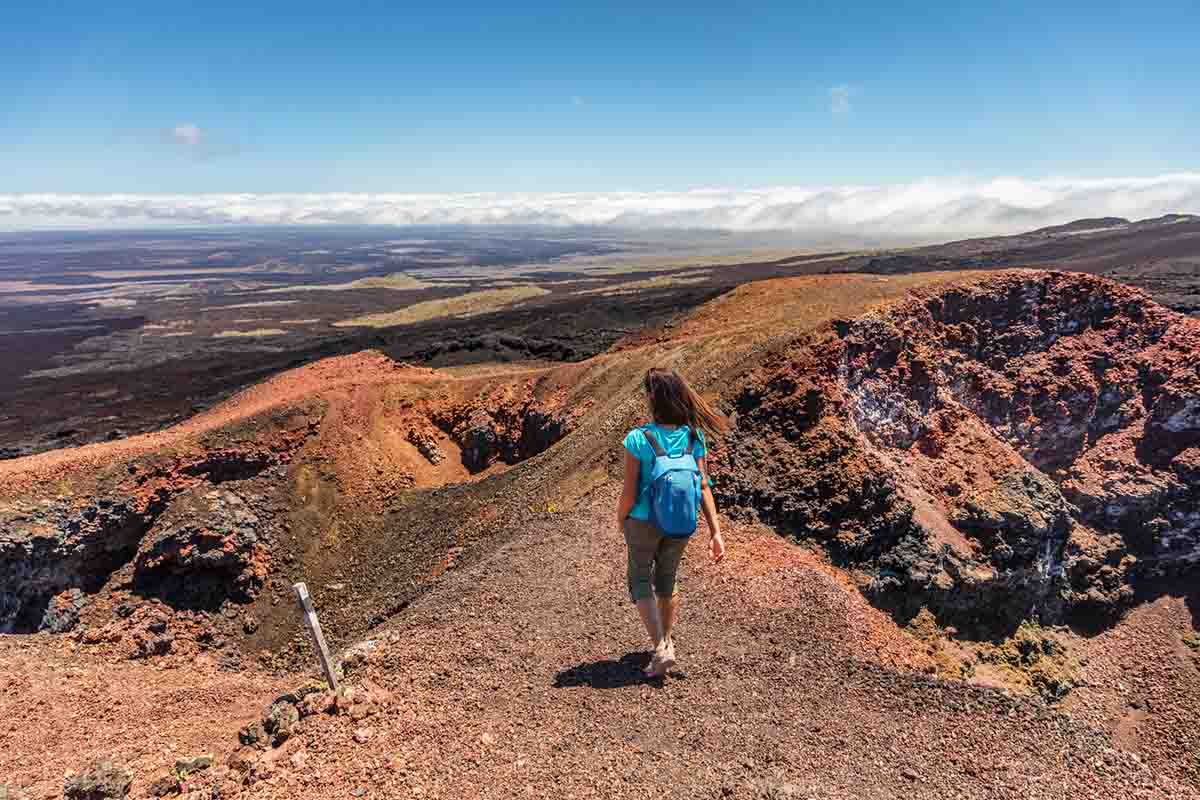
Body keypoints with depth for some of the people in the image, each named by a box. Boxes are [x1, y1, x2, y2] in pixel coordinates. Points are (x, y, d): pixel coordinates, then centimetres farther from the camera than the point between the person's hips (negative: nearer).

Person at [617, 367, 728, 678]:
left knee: (640, 582, 17)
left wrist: (620, 519, 1)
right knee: (666, 579, 25)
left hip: (645, 522, -4)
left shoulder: (638, 439, -21)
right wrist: (715, 532, -9)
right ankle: (667, 641, 40)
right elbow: (704, 487, -11)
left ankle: (660, 647, 6)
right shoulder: (694, 437, -10)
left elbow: (629, 494, -18)